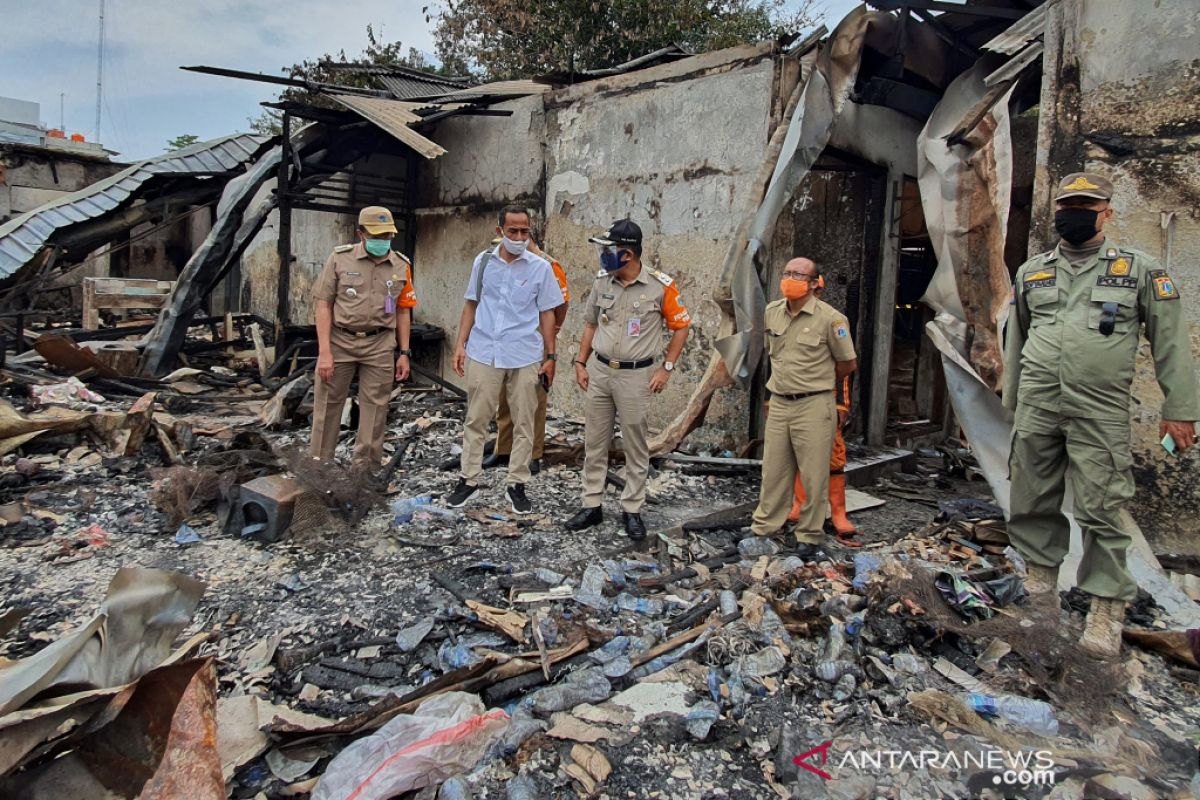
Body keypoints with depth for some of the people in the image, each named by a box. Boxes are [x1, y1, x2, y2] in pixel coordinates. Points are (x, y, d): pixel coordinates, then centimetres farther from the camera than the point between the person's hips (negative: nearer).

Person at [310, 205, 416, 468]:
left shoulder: (401, 265, 4)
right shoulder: (340, 258, -3)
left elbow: (403, 311, 10)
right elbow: (323, 304, -4)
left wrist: (404, 353, 6)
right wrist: (324, 352, -10)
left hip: (380, 345, 2)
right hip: (339, 341, -2)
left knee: (375, 409, 5)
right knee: (328, 405, 6)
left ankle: (365, 468, 17)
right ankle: (319, 464, 19)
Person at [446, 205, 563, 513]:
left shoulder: (541, 267, 0)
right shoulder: (483, 261, 5)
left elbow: (547, 314, 4)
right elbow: (471, 304, 11)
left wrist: (550, 357, 1)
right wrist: (460, 344, 4)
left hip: (525, 357, -1)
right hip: (483, 353, 1)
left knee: (523, 424, 6)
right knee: (475, 420, 7)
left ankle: (517, 485, 18)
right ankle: (469, 480, 19)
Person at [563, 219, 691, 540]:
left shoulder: (660, 286, -12)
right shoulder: (601, 281, 0)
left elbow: (681, 327, -2)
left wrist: (666, 369, -6)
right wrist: (581, 363, 6)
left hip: (635, 375, -4)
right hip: (599, 370, 4)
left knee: (635, 446, 7)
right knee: (594, 442, 11)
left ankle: (632, 510, 20)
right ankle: (592, 506, 23)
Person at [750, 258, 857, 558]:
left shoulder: (830, 318, -11)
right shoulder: (771, 311, 6)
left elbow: (848, 363, -1)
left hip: (813, 406, -5)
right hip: (778, 403, 5)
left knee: (813, 475, 4)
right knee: (773, 471, 12)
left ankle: (809, 536, 17)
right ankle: (763, 527, 24)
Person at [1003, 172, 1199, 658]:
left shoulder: (1140, 270, 4)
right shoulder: (1030, 273, 12)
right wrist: (1012, 402, 18)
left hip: (1100, 413, -3)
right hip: (1036, 407, 4)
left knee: (1100, 510, -3)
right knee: (1031, 500, 10)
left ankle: (1107, 609, 8)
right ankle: (1040, 580, 27)